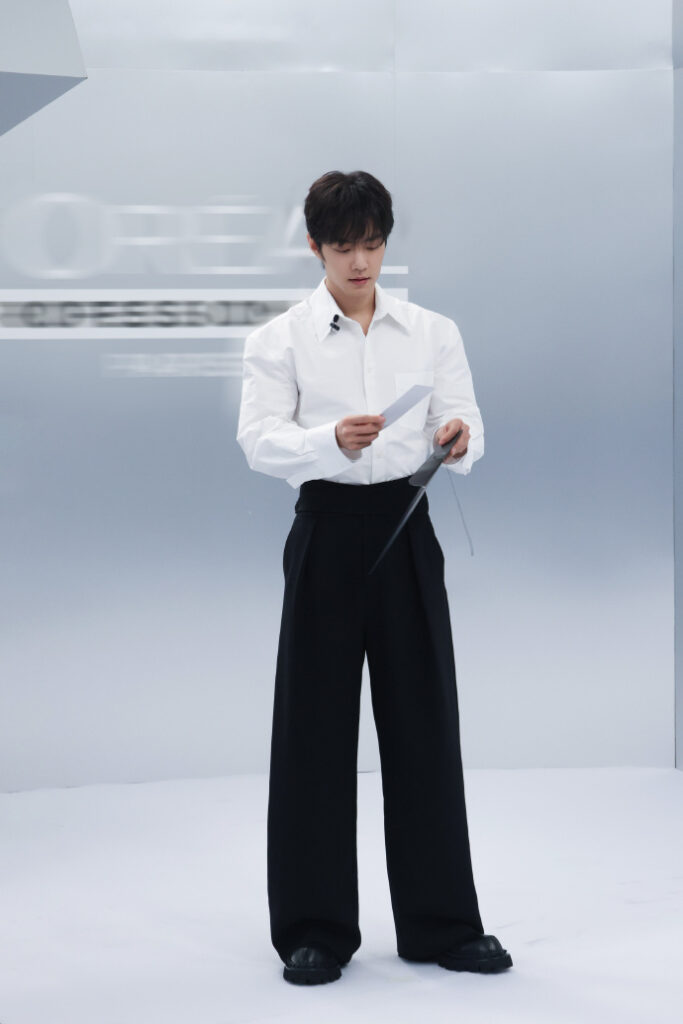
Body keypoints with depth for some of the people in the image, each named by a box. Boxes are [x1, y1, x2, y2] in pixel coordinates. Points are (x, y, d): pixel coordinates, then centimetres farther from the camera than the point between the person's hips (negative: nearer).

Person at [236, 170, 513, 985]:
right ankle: (314, 929, 13)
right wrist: (332, 439, -33)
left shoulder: (432, 332, 7)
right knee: (315, 726, 1)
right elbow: (260, 440, -13)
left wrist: (459, 440, -26)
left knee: (424, 721, 6)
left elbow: (464, 428, -2)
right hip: (327, 533, -2)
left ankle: (440, 922, 18)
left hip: (407, 533, 2)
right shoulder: (279, 339, 0)